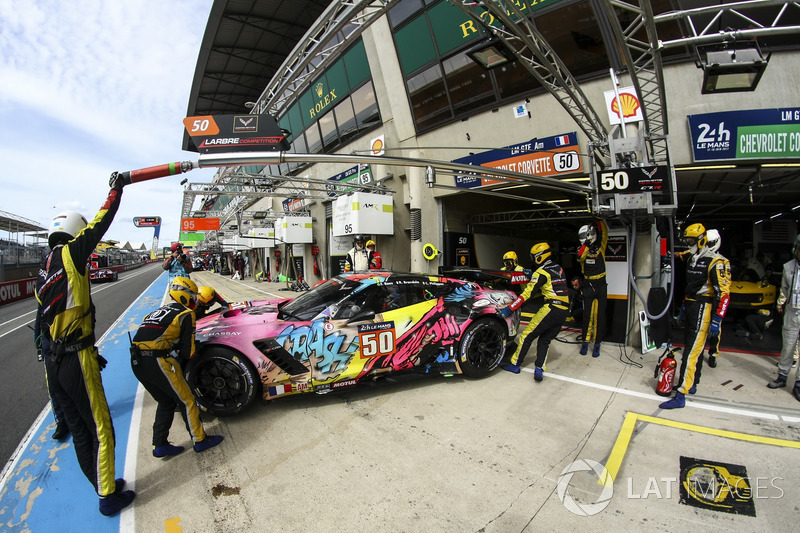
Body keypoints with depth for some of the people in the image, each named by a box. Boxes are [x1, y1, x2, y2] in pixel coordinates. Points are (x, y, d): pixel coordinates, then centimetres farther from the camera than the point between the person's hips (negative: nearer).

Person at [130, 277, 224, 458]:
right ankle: (199, 440, 19)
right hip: (158, 361, -8)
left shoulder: (160, 310, 24)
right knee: (186, 401, 8)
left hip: (136, 362, 8)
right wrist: (180, 357, 18)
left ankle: (160, 446, 28)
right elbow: (188, 351, -2)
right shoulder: (186, 314, 2)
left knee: (166, 402, 23)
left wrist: (176, 357, 24)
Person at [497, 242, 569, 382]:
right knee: (545, 340, 14)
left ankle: (514, 364, 11)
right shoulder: (559, 268, 15)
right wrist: (531, 276, 29)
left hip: (551, 308, -8)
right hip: (564, 311, 8)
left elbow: (527, 293, -14)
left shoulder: (542, 272, -9)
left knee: (527, 335, 3)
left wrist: (508, 309, -14)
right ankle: (539, 370, 3)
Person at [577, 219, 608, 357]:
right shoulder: (582, 249, 0)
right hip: (588, 285, 0)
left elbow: (604, 233, -12)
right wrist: (587, 244, -32)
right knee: (587, 315, 1)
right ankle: (585, 342, 12)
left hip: (601, 285, 0)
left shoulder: (600, 247, 0)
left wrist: (600, 220, -19)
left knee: (600, 315, 4)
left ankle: (597, 344, 12)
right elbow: (580, 257, -23)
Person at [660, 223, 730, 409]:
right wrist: (684, 305, 25)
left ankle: (681, 396, -11)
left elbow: (723, 292, -19)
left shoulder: (715, 262, -15)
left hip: (703, 309, -10)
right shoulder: (691, 259, 14)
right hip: (691, 308, 10)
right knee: (694, 347, 18)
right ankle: (692, 385, 31)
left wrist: (717, 320, -21)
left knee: (692, 352, -12)